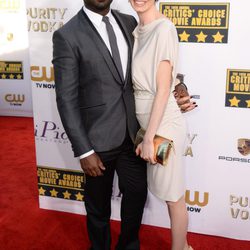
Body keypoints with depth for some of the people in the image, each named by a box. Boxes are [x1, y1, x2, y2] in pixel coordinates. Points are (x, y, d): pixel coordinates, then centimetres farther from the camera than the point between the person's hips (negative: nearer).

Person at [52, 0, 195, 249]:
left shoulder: (129, 22, 4)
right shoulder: (67, 35, -13)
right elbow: (67, 100, -13)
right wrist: (84, 151, -15)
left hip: (132, 132, 5)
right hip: (99, 138, -4)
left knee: (137, 193, 18)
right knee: (98, 204, 15)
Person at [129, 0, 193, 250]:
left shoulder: (163, 28, -16)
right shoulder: (138, 30, 7)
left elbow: (163, 90, -18)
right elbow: (140, 83, 8)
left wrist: (149, 138, -17)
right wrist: (145, 133, 8)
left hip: (163, 124, -8)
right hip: (146, 121, 8)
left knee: (173, 196, 9)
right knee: (167, 190, 20)